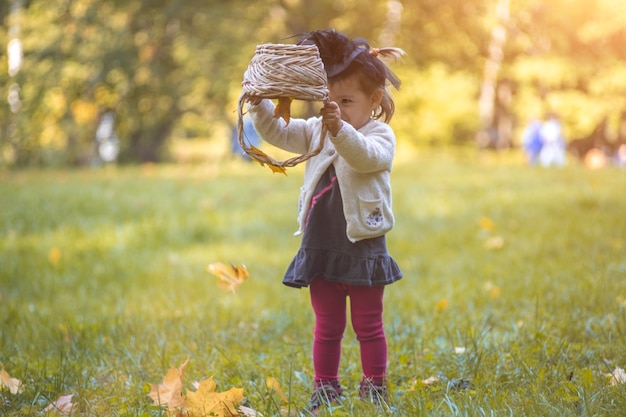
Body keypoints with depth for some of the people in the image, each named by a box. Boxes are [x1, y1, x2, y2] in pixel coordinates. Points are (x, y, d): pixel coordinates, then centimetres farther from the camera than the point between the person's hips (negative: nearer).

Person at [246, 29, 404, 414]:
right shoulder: (317, 131, 9)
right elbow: (277, 132, 7)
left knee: (368, 326, 7)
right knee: (327, 327, 12)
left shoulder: (380, 134, -9)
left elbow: (366, 157, -29)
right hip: (320, 249, 5)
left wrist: (341, 130, -45)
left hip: (363, 248, -4)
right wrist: (260, 105, -11)